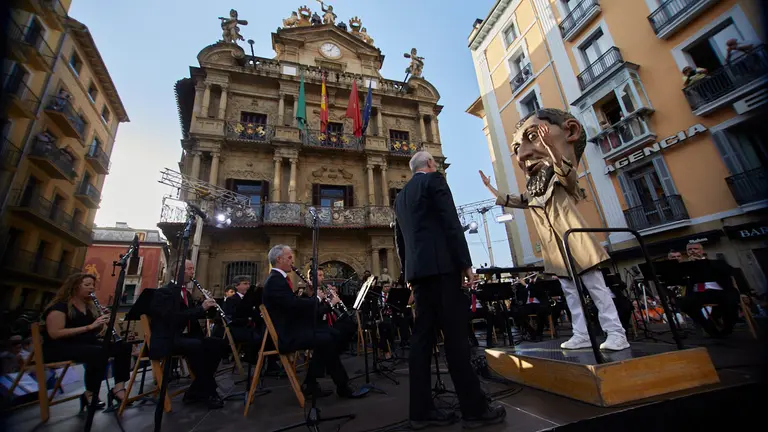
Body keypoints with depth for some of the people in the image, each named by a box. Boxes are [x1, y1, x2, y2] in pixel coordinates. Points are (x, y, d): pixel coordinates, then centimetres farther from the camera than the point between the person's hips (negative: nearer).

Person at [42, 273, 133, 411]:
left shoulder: (90, 306, 14)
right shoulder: (59, 306, -9)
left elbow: (97, 331, 16)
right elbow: (55, 334, -21)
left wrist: (103, 323, -6)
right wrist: (89, 327, -25)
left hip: (86, 344, 7)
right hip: (59, 348, -7)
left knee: (123, 346, -17)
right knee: (99, 353, -36)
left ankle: (118, 388, -18)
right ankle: (90, 394, -15)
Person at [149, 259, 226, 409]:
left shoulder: (185, 293, 17)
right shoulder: (164, 292, -11)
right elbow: (173, 318, -24)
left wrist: (207, 307, -3)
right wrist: (201, 308, -23)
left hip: (184, 336, 8)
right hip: (166, 341, -8)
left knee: (218, 344, -10)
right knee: (197, 346, -34)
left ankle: (196, 392, -4)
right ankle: (209, 392, -19)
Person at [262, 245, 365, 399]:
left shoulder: (279, 278, 16)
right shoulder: (274, 280, -17)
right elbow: (295, 304, -28)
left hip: (295, 327, 11)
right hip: (287, 334, -10)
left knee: (334, 334, 1)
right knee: (327, 339, -24)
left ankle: (310, 383, 8)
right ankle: (342, 387, -7)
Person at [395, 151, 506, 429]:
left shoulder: (400, 197, 22)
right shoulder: (434, 180, 1)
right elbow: (451, 222, -10)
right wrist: (465, 263, -9)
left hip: (418, 269, 8)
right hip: (441, 265, -7)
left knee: (422, 336, 6)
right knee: (455, 335, -4)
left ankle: (421, 410, 11)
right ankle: (474, 408, 6)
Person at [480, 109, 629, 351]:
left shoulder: (558, 175, -6)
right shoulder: (532, 187, 12)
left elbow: (569, 175, -28)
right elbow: (514, 201, 22)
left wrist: (550, 147, -38)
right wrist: (490, 187, 19)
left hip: (573, 237, -7)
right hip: (555, 246, 7)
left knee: (596, 286, -2)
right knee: (569, 291, 9)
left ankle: (616, 333, 7)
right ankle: (581, 335, 17)